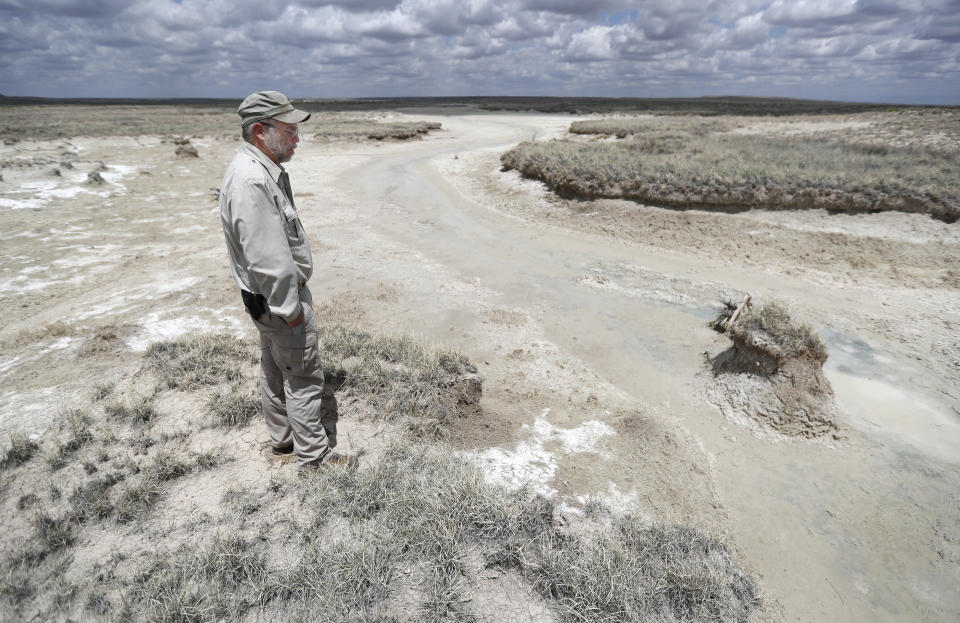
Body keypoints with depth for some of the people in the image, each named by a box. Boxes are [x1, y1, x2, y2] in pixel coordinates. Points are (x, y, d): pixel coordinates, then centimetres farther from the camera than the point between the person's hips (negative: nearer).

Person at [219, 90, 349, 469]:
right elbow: (267, 257, -28)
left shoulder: (263, 169, 8)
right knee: (304, 376, 2)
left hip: (271, 296, 11)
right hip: (279, 296, -11)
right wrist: (290, 307, -22)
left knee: (275, 368, 21)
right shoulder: (251, 181, -26)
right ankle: (313, 454, 18)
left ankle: (283, 437, 39)